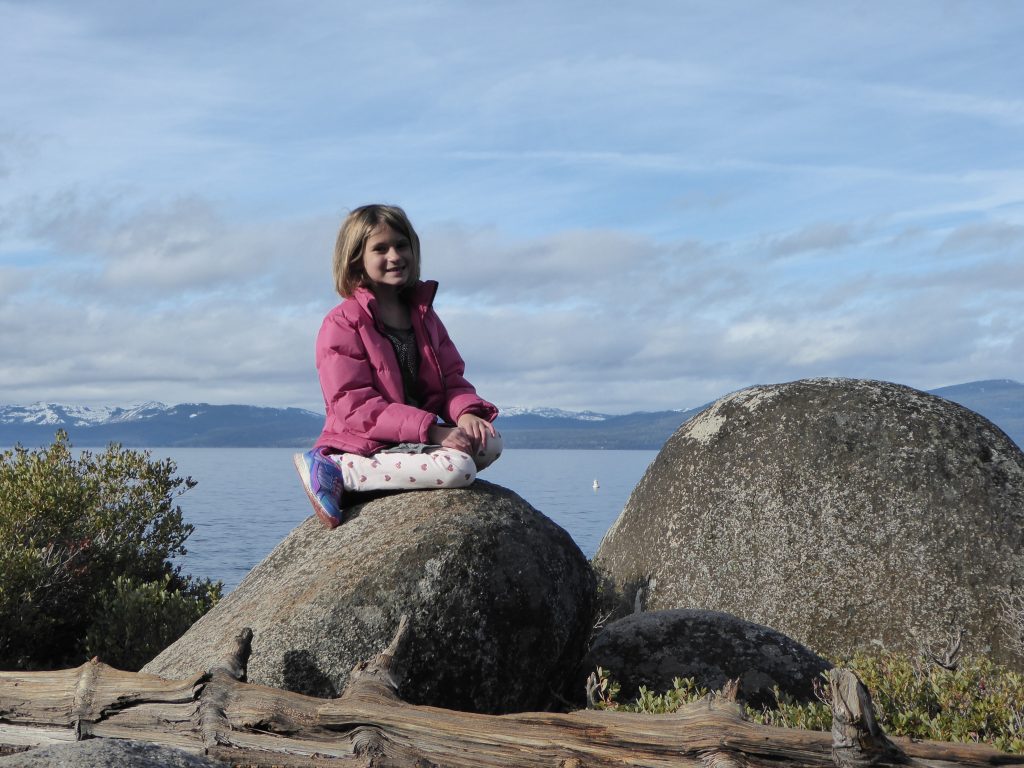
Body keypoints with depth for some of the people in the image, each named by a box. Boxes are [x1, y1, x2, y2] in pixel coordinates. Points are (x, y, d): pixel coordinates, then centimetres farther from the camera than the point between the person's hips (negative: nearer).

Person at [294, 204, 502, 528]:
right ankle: (336, 471, -17)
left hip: (418, 438, 8)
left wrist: (465, 413, -12)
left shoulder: (422, 313, 16)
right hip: (367, 446, -8)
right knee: (459, 467, -27)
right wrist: (433, 430, -24)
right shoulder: (342, 324, -7)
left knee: (490, 442, -13)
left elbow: (451, 378, 14)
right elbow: (355, 407, -15)